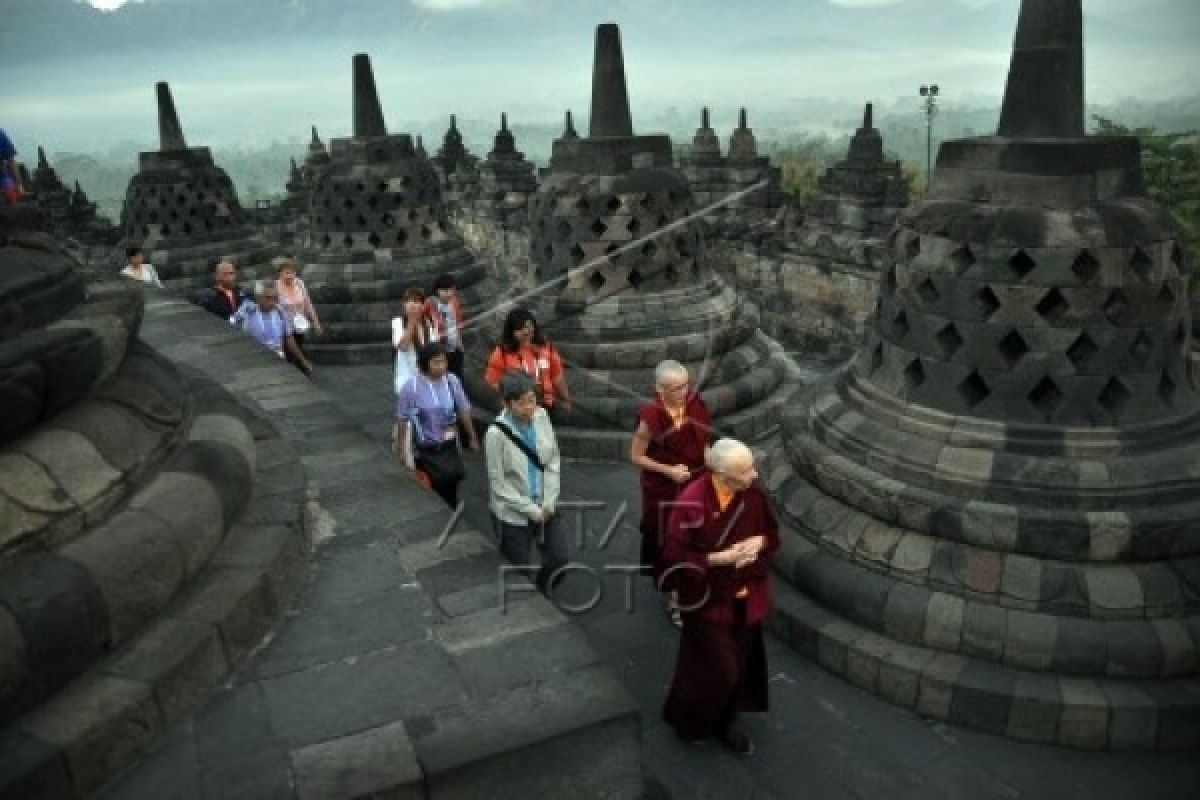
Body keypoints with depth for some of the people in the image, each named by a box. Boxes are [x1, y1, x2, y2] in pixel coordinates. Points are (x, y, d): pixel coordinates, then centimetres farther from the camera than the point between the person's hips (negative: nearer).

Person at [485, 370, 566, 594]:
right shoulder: (496, 433, -22)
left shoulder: (541, 416, -8)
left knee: (559, 560, 8)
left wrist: (548, 502, -7)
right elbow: (499, 484, -16)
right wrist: (532, 510, -14)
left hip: (545, 507, 4)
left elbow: (554, 460, 1)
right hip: (512, 513, -4)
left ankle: (541, 598, 36)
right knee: (521, 572, 9)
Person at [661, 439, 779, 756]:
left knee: (738, 665, 18)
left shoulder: (753, 494, -11)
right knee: (715, 669, 6)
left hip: (744, 598, 5)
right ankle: (688, 718, 34)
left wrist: (758, 543, -17)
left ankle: (726, 721, 41)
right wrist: (721, 558, -27)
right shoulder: (691, 503, -27)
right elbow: (674, 557, -21)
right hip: (709, 601, -5)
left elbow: (772, 532, 6)